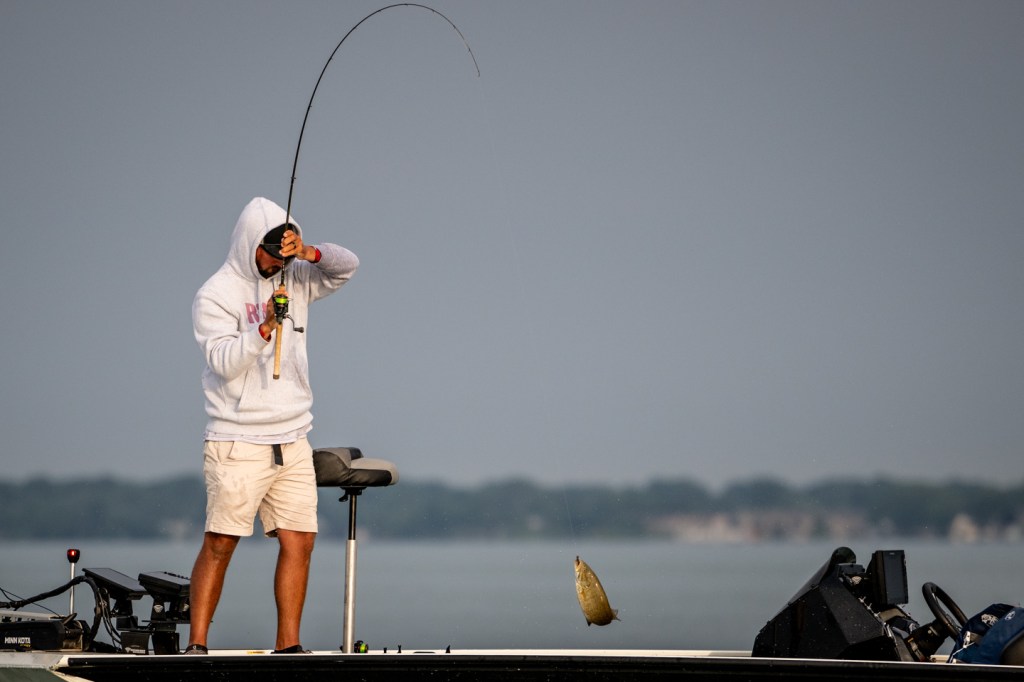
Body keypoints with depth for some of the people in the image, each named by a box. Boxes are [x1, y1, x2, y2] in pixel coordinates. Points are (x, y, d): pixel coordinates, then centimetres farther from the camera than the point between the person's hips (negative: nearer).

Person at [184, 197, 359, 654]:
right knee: (219, 544, -6)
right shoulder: (215, 294, -6)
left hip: (292, 442, 5)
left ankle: (288, 646, 4)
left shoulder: (293, 281, 11)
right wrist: (265, 327, -28)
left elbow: (347, 266, 7)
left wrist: (309, 252, -11)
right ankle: (196, 645, -3)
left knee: (299, 540, 0)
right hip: (238, 442, -5)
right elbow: (224, 362, -15)